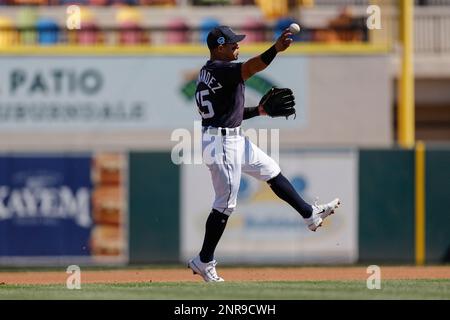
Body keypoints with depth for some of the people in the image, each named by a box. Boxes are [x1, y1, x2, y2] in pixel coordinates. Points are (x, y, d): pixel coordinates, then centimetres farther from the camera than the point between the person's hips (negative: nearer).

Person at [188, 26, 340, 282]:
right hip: (222, 142, -11)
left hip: (233, 139, 11)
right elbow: (249, 68, -36)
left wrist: (258, 110, 13)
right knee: (226, 203, -4)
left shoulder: (208, 73, 14)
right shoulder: (220, 69, -16)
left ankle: (310, 214, 30)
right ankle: (204, 262, 3)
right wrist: (275, 50, -50)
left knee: (272, 171, 19)